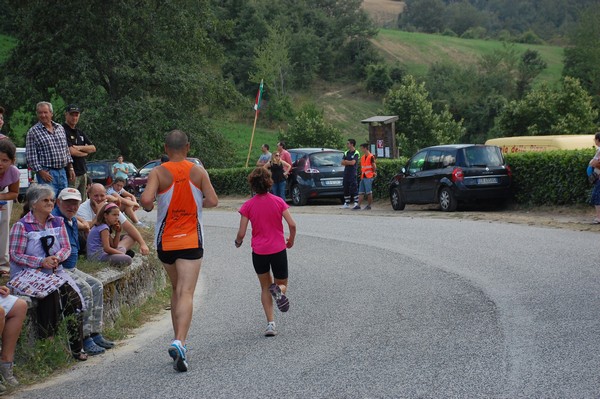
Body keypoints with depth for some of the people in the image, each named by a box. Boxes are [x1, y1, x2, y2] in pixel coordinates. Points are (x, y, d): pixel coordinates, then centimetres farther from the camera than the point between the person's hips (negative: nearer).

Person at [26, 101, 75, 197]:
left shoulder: (60, 128, 14)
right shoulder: (33, 132, -3)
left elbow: (67, 150, 20)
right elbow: (30, 156, -8)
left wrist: (70, 168, 14)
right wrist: (41, 172, -16)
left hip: (62, 171, 6)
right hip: (47, 174, -6)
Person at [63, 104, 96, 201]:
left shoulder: (80, 132, 19)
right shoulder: (63, 131, -8)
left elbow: (93, 148, 12)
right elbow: (71, 151, -18)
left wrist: (80, 148, -7)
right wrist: (86, 152, 0)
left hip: (83, 172, 9)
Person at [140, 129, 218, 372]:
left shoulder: (158, 173, -4)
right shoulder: (198, 172, -1)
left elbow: (146, 199, -20)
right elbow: (212, 201, -6)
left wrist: (147, 207, 3)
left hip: (165, 241, 2)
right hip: (191, 241, -2)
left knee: (176, 290, 19)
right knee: (186, 293, -8)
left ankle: (179, 341, 20)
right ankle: (179, 341, -28)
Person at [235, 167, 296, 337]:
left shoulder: (248, 205, -6)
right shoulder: (278, 201, -4)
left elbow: (241, 233, -8)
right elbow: (292, 224, -8)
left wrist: (238, 241, 15)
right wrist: (291, 240, 11)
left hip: (259, 252, 0)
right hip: (278, 249, 0)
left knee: (265, 287, 16)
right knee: (282, 283, 16)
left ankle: (270, 323, 3)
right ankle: (278, 290, -23)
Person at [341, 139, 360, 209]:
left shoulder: (356, 153, -6)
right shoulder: (346, 152, 14)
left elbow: (353, 162, -17)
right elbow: (342, 162, 8)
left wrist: (346, 161, -1)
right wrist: (349, 162, -7)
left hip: (352, 173, -7)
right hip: (346, 172, 7)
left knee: (353, 188, -11)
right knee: (346, 188, 9)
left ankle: (356, 203, -13)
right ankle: (347, 203, 15)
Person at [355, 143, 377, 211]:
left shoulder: (371, 157, -10)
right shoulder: (362, 157, 15)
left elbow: (374, 166, -9)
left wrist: (374, 172, -3)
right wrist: (361, 174, 14)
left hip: (369, 177, -8)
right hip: (363, 177, 8)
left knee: (369, 192, -3)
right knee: (361, 192, 4)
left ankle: (369, 206, 3)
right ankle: (358, 206, 2)